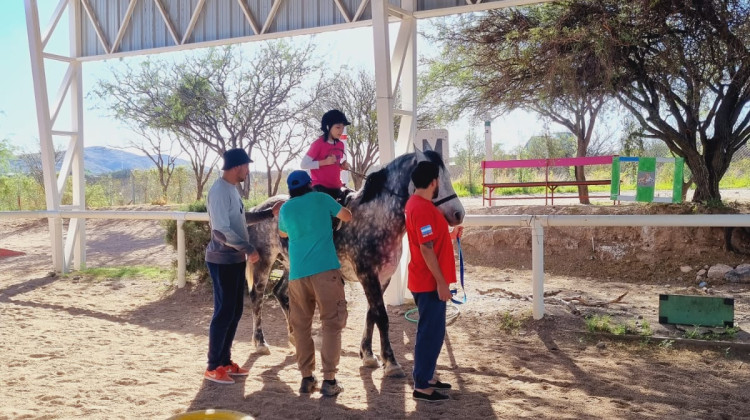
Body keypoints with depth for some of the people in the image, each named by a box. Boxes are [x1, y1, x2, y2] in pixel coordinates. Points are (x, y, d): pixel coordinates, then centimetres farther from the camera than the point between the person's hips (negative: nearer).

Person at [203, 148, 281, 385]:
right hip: (223, 261, -10)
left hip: (235, 260, 10)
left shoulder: (232, 189, 12)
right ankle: (213, 367, 7)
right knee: (224, 312, -3)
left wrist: (270, 213, 19)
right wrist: (249, 249, -22)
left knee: (235, 311, 13)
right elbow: (221, 230, -24)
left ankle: (225, 361, 24)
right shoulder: (219, 191, -18)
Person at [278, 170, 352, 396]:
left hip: (297, 274, 3)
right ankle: (329, 380, -3)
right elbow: (347, 216, 16)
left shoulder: (286, 209, 11)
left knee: (300, 327, 12)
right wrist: (330, 208, 35)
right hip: (326, 269, -3)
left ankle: (306, 378, 14)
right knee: (331, 324, 1)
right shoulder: (321, 198, 4)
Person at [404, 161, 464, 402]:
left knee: (433, 331, 17)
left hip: (429, 281, 10)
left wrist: (450, 236, 21)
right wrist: (441, 282, -22)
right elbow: (426, 249, -24)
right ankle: (422, 386, 4)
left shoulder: (419, 204, 13)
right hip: (429, 283, -10)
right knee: (430, 332, -3)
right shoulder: (422, 208, -20)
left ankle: (426, 376, 27)